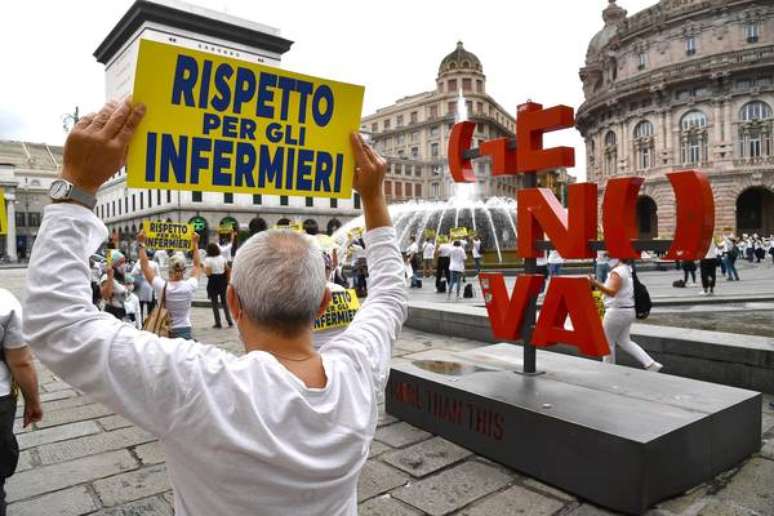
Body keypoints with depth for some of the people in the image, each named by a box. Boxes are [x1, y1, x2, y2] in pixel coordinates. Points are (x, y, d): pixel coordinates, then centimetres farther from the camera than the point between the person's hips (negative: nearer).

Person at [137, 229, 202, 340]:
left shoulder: (162, 287, -8)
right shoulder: (189, 287, -7)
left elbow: (145, 266, 4)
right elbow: (197, 267, 11)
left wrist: (141, 244, 12)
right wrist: (195, 244, 20)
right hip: (185, 333, 0)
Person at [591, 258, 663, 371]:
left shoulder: (616, 272, -19)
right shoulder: (628, 269, 11)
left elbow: (612, 292, -32)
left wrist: (595, 283, -43)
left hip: (617, 311, -10)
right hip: (629, 310, 10)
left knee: (607, 342, 5)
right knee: (624, 341, 18)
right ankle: (651, 364, 13)